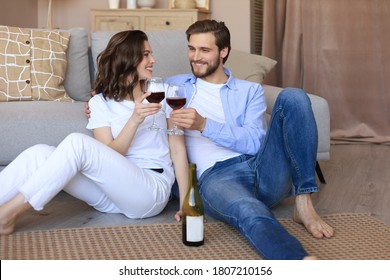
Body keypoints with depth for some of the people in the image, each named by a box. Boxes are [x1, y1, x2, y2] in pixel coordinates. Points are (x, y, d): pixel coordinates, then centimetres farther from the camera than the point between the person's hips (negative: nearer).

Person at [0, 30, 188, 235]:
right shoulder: (100, 102, 9)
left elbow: (178, 149, 4)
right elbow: (108, 158, -2)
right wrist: (135, 119, -18)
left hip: (153, 190, -2)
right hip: (112, 190, 3)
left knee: (76, 142, -26)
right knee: (39, 154, -20)